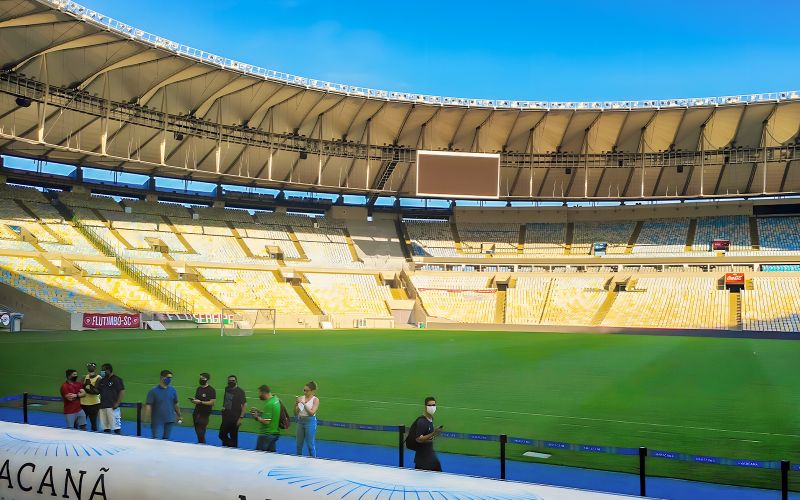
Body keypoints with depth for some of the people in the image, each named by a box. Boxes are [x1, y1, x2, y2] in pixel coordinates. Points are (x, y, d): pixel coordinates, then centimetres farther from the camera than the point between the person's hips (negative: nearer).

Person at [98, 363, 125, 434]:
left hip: (112, 407, -7)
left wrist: (117, 403, -14)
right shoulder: (102, 380, 16)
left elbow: (122, 392, -9)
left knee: (116, 428, -8)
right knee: (105, 428, 10)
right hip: (103, 406, 7)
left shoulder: (116, 380, -5)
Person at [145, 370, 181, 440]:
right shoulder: (153, 391, -6)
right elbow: (148, 405, -10)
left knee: (165, 440, 7)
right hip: (157, 421, -4)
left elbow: (175, 404, 15)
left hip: (169, 421, 4)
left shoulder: (173, 390, 5)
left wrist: (179, 416, 19)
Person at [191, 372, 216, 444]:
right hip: (196, 413, 7)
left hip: (204, 414, -7)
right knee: (197, 432, 7)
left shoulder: (211, 390, -8)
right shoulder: (199, 389, 13)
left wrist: (200, 402, -20)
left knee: (201, 433, -11)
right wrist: (194, 400, -2)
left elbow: (212, 402, -14)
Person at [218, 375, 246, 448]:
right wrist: (223, 407, 15)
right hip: (226, 417, 7)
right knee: (222, 435, 9)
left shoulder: (240, 392, -11)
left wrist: (241, 417, -21)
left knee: (233, 437, -2)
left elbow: (244, 405, -14)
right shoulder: (227, 389, 10)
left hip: (235, 418, -7)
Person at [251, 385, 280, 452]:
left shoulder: (269, 404, -21)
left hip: (266, 434, -9)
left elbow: (266, 421, -23)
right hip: (275, 432, 9)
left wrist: (257, 417, -10)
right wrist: (259, 412, 11)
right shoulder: (276, 399, 6)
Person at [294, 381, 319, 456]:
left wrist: (304, 404, -18)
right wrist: (297, 404, -10)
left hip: (310, 421, -5)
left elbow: (312, 412, -16)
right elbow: (296, 413, 6)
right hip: (300, 421, 5)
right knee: (299, 444, 11)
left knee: (310, 445, 0)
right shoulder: (301, 398, 4)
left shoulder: (315, 400, -6)